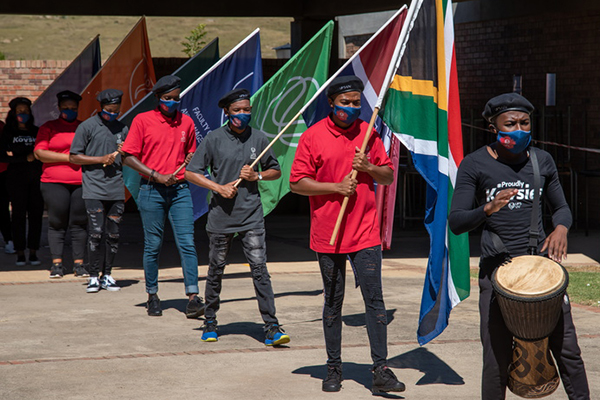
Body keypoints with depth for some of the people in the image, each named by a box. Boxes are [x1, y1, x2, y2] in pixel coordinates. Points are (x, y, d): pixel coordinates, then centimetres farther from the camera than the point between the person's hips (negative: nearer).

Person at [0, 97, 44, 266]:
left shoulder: (36, 131, 13)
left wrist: (16, 154, -5)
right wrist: (25, 157, -9)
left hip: (36, 178, 2)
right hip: (16, 178, -2)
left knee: (36, 214, -3)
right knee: (19, 214, -5)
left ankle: (33, 252, 2)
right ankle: (20, 253, -2)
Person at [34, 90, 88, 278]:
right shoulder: (48, 128, 9)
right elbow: (39, 153, -2)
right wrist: (67, 158, -8)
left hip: (82, 183, 2)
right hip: (55, 183, -2)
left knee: (79, 223, 0)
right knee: (57, 223, -2)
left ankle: (78, 263, 4)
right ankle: (56, 263, 2)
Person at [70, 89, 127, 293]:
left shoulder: (122, 128, 15)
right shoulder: (87, 127, 1)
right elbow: (73, 157, -1)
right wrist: (101, 159, -9)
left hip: (116, 190, 4)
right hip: (94, 189, -4)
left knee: (113, 235, 3)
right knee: (95, 233, -9)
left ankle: (107, 275, 13)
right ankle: (94, 276, 0)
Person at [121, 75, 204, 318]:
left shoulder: (186, 122, 10)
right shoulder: (143, 121, 0)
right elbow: (129, 157, -3)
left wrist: (191, 162, 1)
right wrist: (156, 176, -11)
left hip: (180, 190, 2)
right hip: (151, 191, -2)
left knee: (187, 242, -7)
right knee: (153, 245, 3)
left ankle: (193, 298, -10)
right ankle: (152, 296, 16)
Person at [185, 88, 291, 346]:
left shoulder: (259, 139, 5)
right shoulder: (214, 139, -1)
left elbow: (276, 171, 16)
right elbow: (191, 173, 0)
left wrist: (257, 176, -4)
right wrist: (219, 187, -11)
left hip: (251, 216, 0)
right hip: (221, 215, 0)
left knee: (259, 268, -8)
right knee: (216, 270, 9)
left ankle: (272, 328, -10)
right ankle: (210, 323, 25)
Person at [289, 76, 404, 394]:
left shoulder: (369, 134, 7)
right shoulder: (313, 136, -1)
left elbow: (389, 176, 12)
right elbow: (297, 183, -3)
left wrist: (369, 168, -9)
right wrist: (336, 187, -14)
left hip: (365, 233, 1)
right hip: (328, 235, -1)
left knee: (374, 300, -5)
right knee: (333, 304, 8)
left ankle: (381, 371, -3)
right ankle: (333, 369, 19)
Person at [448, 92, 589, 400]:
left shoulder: (541, 161, 10)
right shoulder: (475, 165, 0)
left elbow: (561, 207, 22)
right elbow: (455, 223, -3)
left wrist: (561, 227, -1)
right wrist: (487, 210, -23)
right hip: (496, 269, -2)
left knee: (566, 348, -2)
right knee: (496, 360, -2)